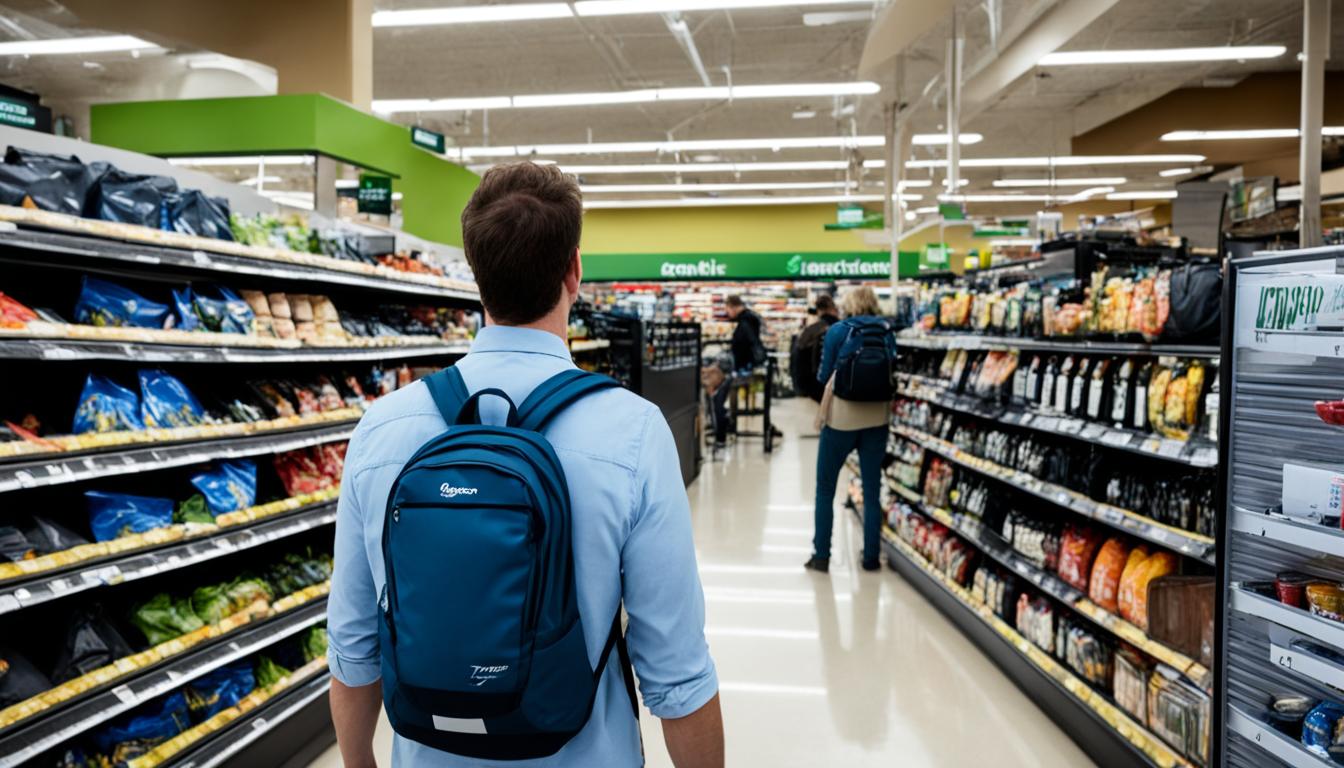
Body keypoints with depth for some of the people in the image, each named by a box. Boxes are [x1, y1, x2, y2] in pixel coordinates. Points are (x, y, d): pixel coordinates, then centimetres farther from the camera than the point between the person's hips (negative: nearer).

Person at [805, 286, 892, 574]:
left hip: (842, 415, -3)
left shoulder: (837, 331, -5)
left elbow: (823, 375, -3)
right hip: (876, 417, 3)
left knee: (825, 488, 8)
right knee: (872, 489, 10)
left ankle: (821, 556, 9)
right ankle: (871, 557, 15)